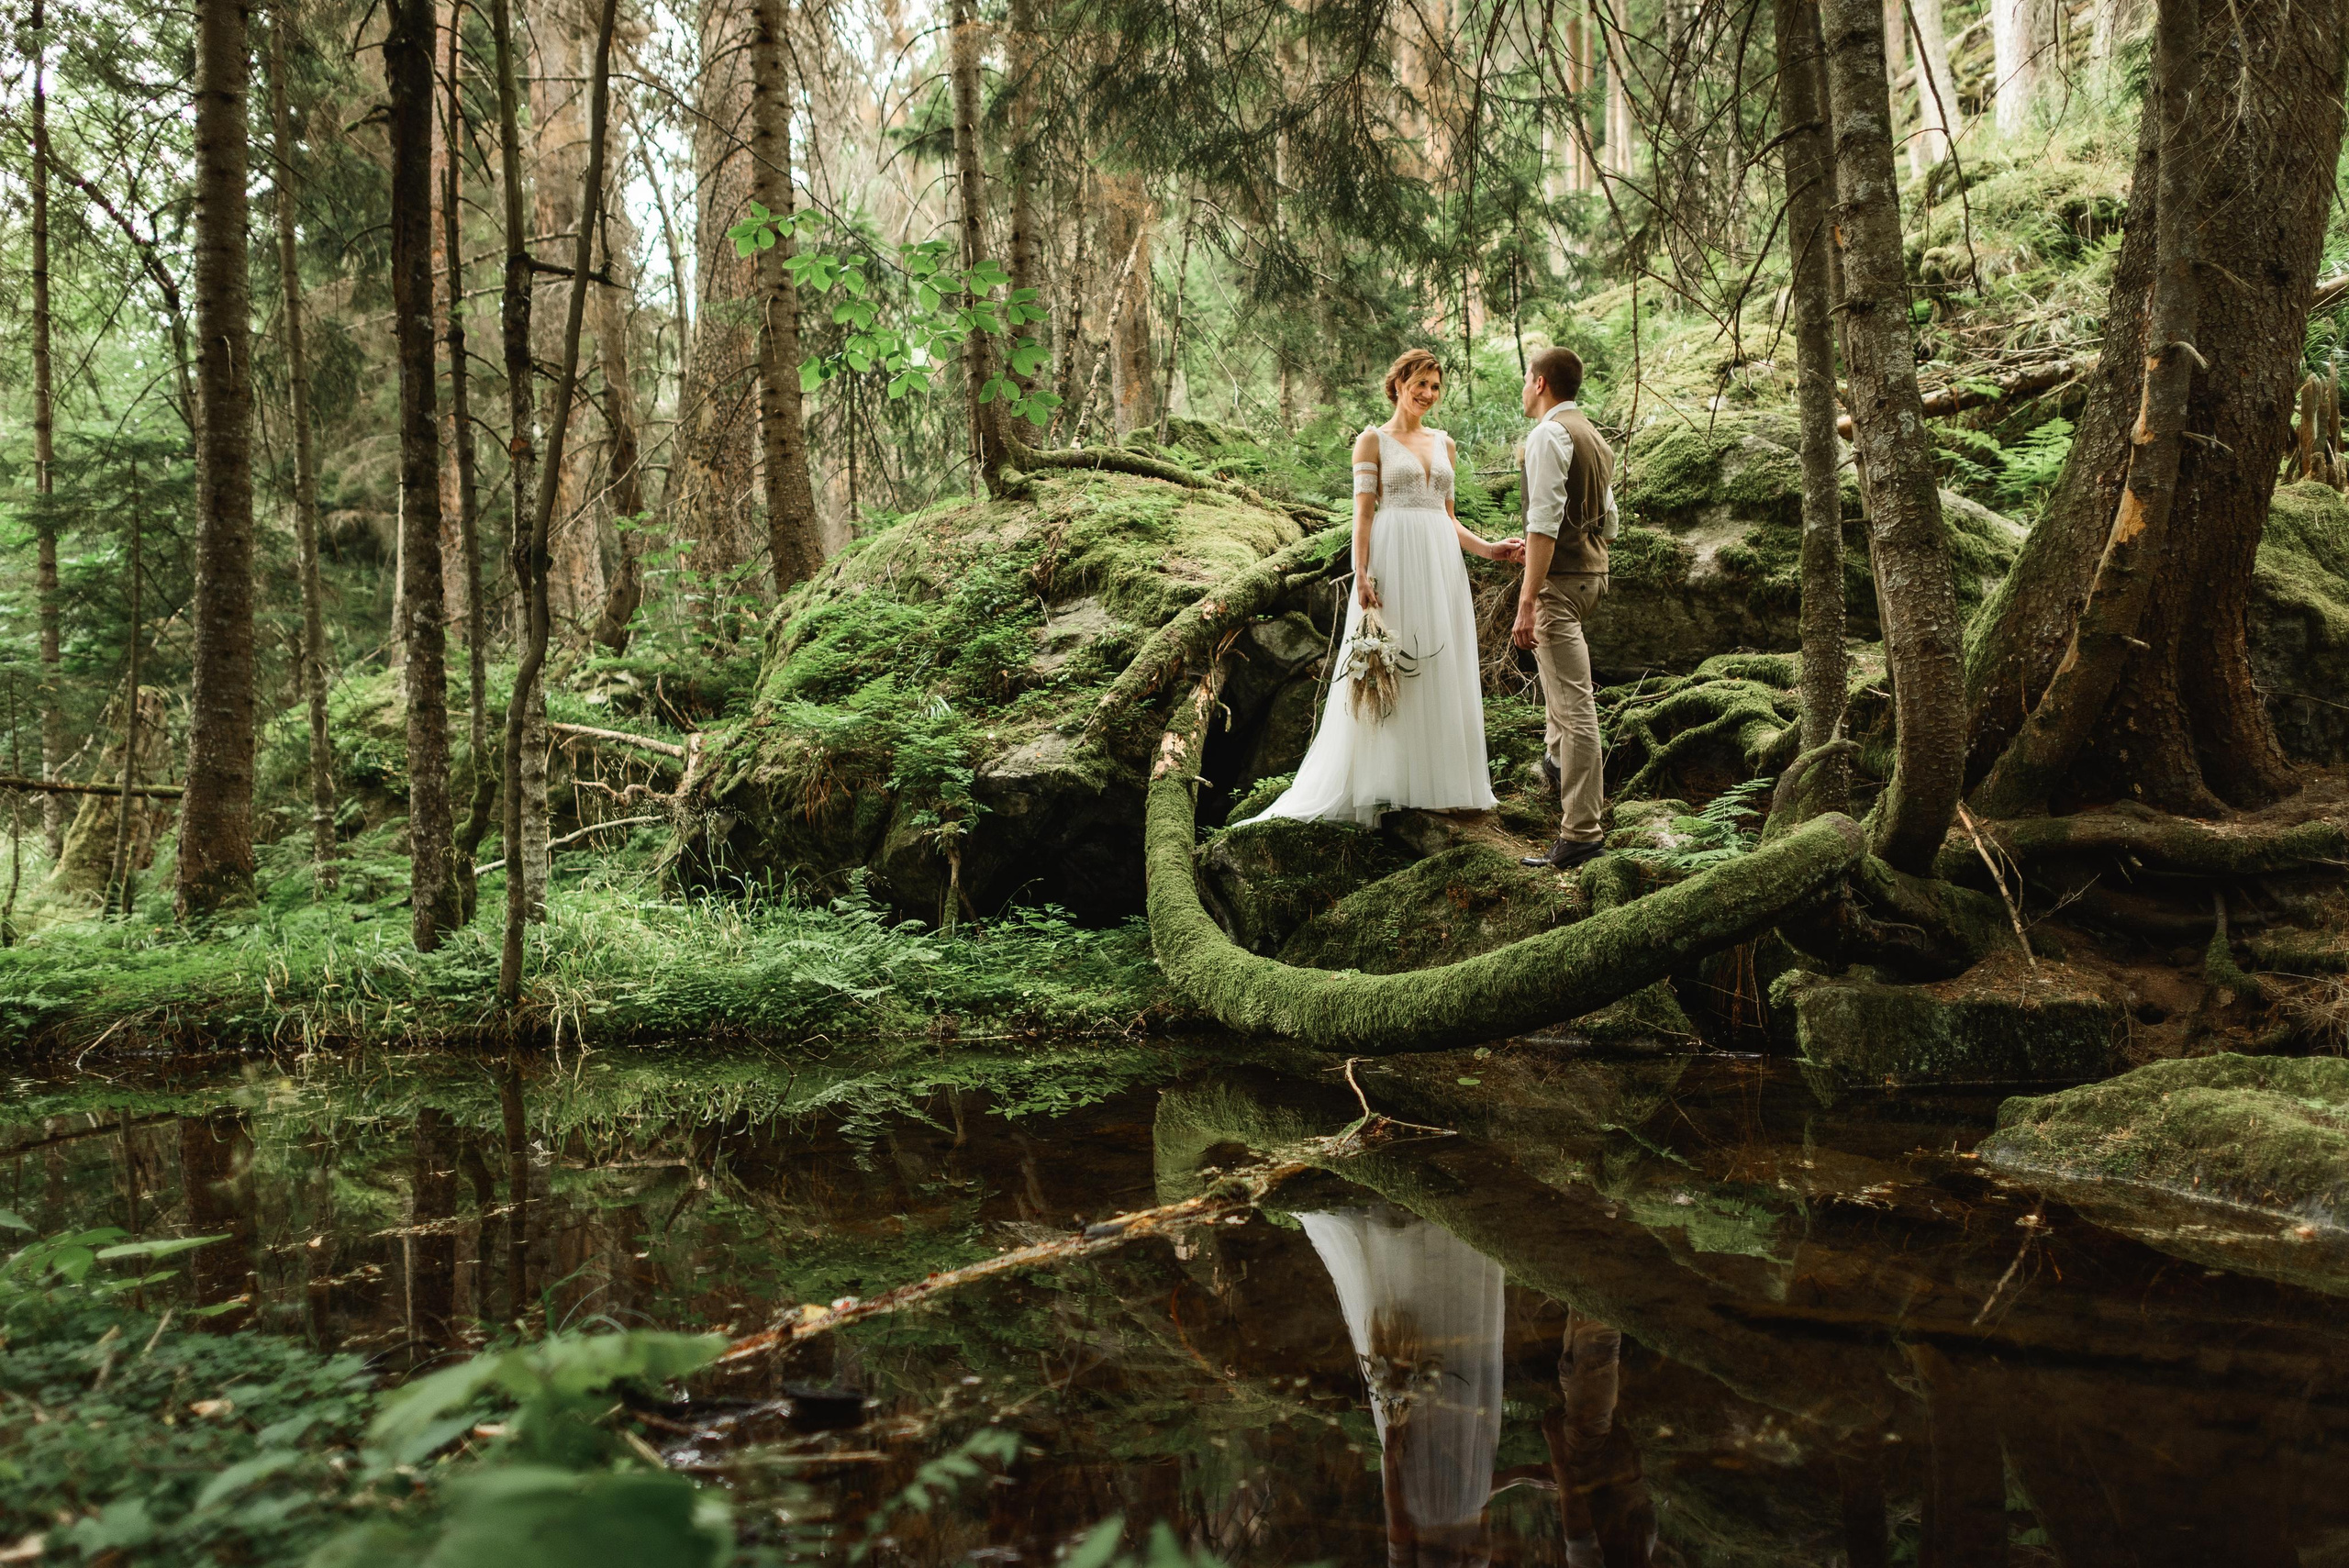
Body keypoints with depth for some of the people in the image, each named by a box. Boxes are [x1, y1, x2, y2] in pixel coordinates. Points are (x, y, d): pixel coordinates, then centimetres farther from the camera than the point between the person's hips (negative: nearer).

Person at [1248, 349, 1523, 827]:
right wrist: (1362, 574, -16)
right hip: (1393, 559, -5)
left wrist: (1488, 549, 7)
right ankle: (1385, 786, 3)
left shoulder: (1443, 443, 16)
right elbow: (1362, 513, -5)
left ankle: (1438, 781, 13)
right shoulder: (1373, 440, 1)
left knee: (1440, 668, 6)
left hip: (1441, 563, 5)